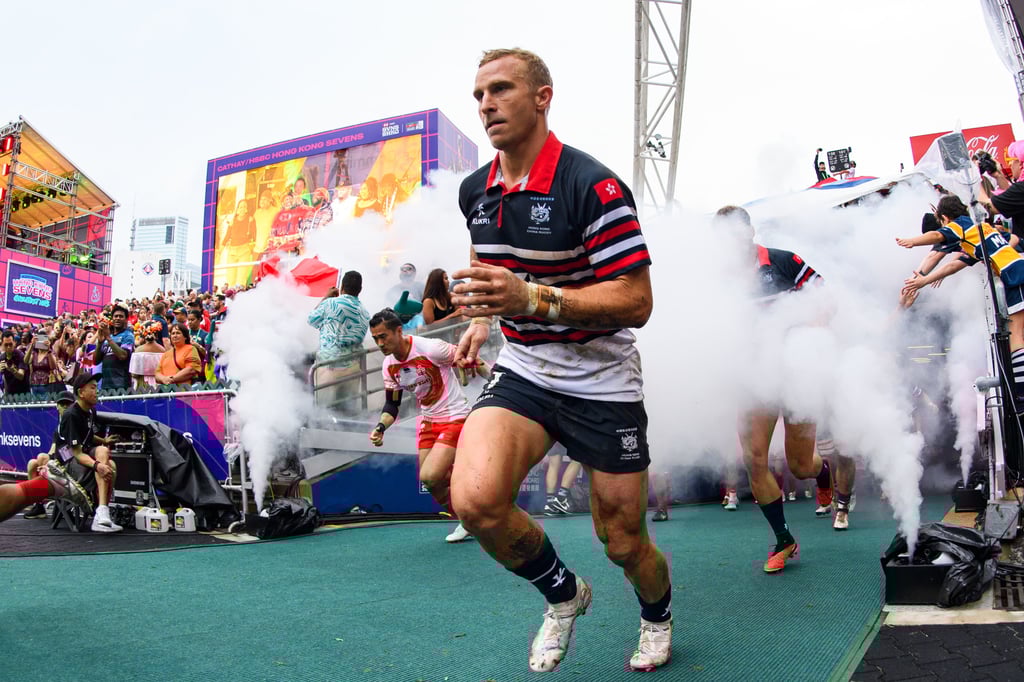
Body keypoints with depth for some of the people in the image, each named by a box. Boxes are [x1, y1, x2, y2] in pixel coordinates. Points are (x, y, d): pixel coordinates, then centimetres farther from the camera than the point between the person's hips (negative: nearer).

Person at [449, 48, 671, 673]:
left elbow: (637, 302, -21)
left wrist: (530, 299, -32)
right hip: (521, 372, 4)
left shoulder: (594, 187, -18)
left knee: (623, 544, 7)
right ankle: (564, 593, 10)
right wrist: (482, 318, 7)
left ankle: (658, 616, 46)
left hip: (603, 385, -4)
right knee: (475, 499, -23)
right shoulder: (474, 192, 3)